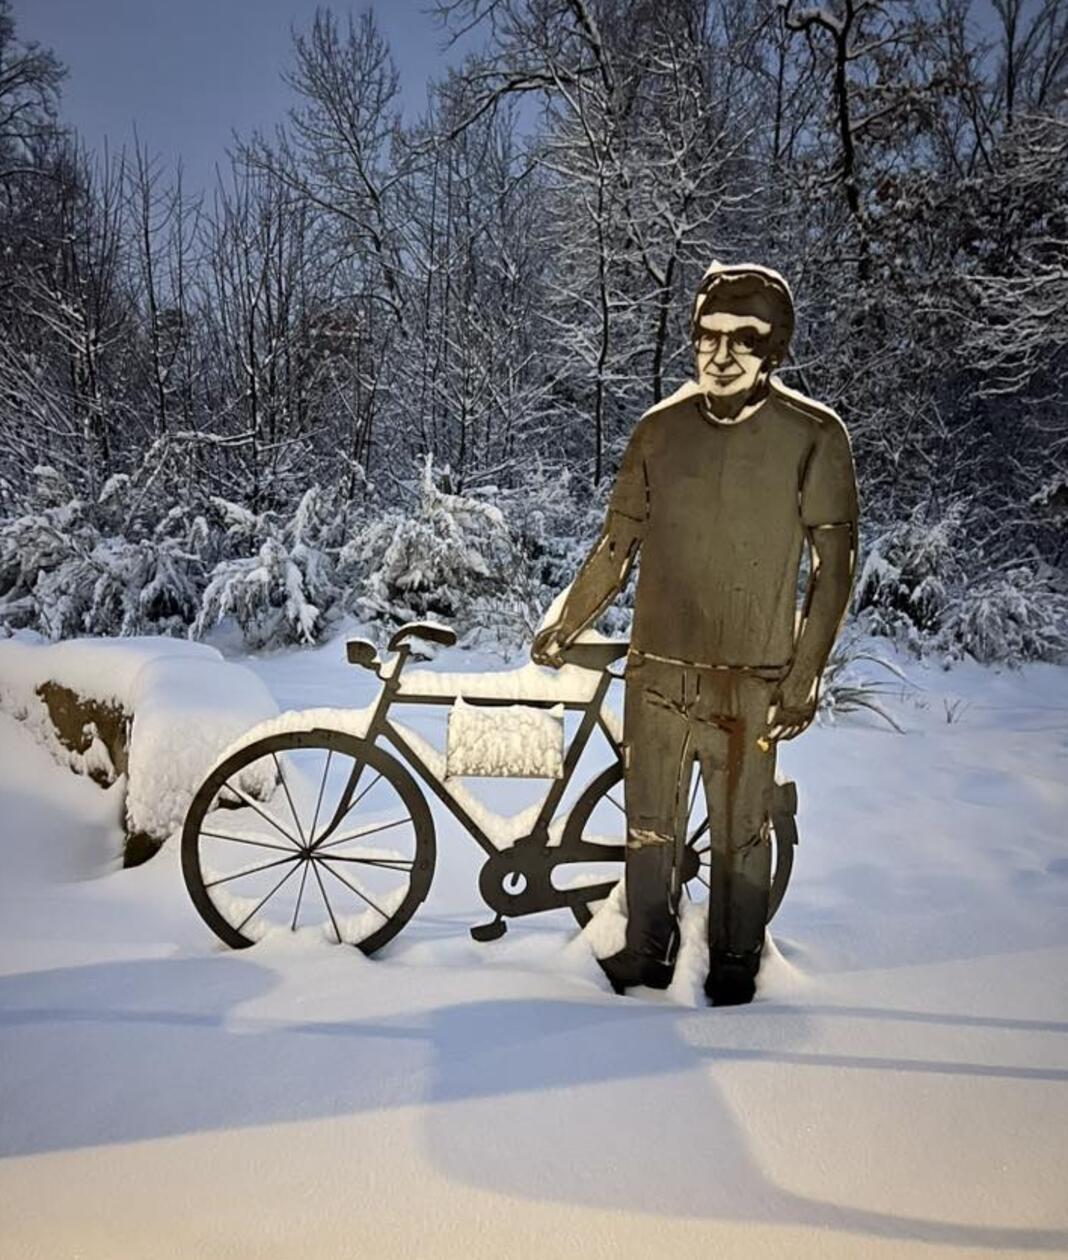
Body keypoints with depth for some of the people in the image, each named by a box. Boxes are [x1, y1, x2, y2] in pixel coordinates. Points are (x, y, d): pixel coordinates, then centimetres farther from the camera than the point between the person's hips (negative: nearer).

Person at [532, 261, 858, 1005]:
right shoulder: (661, 429, 4)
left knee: (741, 835, 9)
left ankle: (735, 963, 31)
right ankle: (649, 954, 32)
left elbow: (833, 562, -3)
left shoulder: (813, 435, -4)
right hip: (658, 673, 3)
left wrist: (804, 678, -7)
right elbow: (617, 545, 10)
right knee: (650, 829, 12)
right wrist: (564, 630, 9)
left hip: (750, 683, -2)